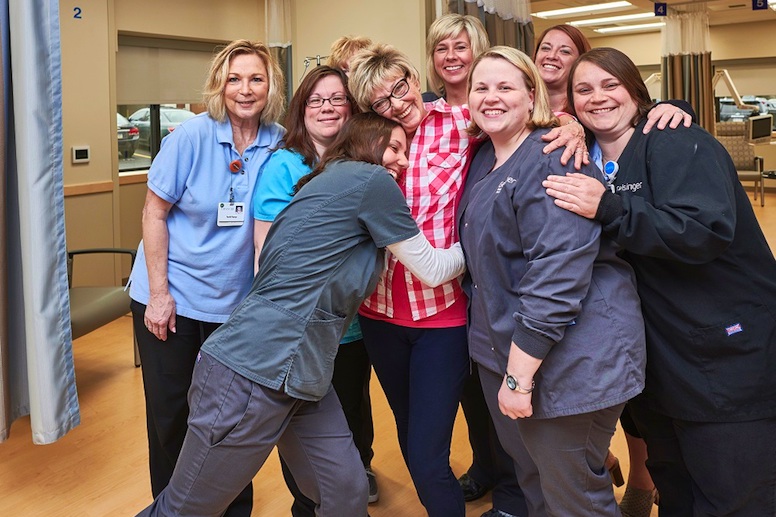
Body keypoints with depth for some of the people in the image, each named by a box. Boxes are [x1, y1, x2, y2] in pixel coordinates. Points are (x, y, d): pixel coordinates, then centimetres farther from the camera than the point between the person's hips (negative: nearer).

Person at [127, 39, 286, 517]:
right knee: (170, 411, 9)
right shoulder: (191, 137, -13)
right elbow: (154, 214, -8)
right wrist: (158, 294, -10)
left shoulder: (280, 146, -7)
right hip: (170, 297, -1)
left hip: (236, 302, 2)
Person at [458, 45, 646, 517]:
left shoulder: (551, 161, -19)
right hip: (505, 351, 8)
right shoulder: (484, 161, 9)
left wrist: (519, 375, -25)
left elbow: (558, 274, -26)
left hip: (568, 358, -8)